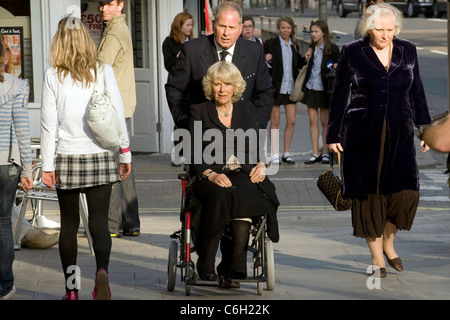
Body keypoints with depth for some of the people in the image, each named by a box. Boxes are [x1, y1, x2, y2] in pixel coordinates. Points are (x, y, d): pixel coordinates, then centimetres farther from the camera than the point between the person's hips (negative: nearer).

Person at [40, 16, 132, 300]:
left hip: (66, 158, 0)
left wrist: (47, 165, 1)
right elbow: (118, 114, -1)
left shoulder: (53, 75, -3)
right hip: (100, 156, 0)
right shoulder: (103, 71, -1)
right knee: (99, 221, 1)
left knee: (69, 223, 10)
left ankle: (71, 289, 11)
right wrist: (125, 153, 8)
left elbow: (49, 123, -3)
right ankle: (102, 270, -25)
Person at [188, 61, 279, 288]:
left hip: (243, 175, 2)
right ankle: (205, 266, -29)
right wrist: (211, 175, -17)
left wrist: (260, 165, -4)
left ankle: (235, 266, -39)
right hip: (211, 175, -2)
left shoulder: (246, 109, 20)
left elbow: (256, 147, 19)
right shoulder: (199, 111, 10)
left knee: (246, 193, -35)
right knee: (221, 195, -38)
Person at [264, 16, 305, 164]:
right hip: (276, 87, -4)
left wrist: (306, 58, 1)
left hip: (291, 88, 4)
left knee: (291, 121, 2)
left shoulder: (294, 46, 12)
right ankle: (274, 155, 7)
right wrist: (266, 60, -24)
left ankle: (286, 153, 12)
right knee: (275, 122, 2)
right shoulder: (270, 44, -3)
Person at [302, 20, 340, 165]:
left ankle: (325, 152, 10)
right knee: (313, 120, 1)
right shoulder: (312, 49, 10)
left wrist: (336, 67, -20)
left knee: (325, 122, 3)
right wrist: (308, 59, 0)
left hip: (324, 89, -4)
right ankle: (315, 153, 3)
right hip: (311, 87, 5)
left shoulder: (332, 49, -6)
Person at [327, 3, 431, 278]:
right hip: (364, 135, -2)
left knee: (405, 191, -8)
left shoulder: (408, 51, 6)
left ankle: (388, 241, 17)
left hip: (399, 134, 2)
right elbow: (340, 95, 1)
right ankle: (377, 256, 9)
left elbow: (417, 93, 12)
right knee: (370, 193, -1)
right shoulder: (352, 52, -2)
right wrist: (334, 135, -1)